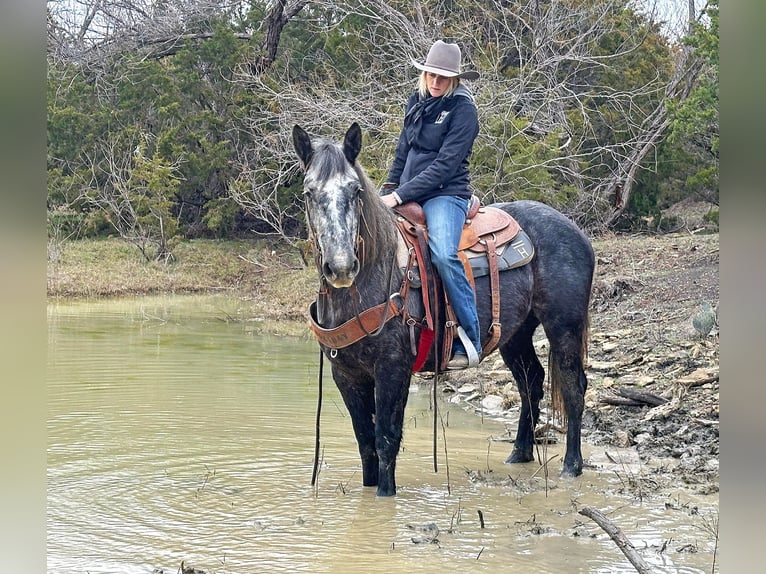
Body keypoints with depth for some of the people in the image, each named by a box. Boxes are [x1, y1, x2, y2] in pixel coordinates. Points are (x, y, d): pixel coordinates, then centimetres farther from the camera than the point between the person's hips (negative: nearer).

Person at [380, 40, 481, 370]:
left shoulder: (462, 109, -7)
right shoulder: (416, 103, 13)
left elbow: (446, 164, -15)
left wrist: (401, 195, -18)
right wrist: (387, 190, 7)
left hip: (445, 195, -8)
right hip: (407, 195, 8)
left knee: (442, 254, -32)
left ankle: (469, 341, -27)